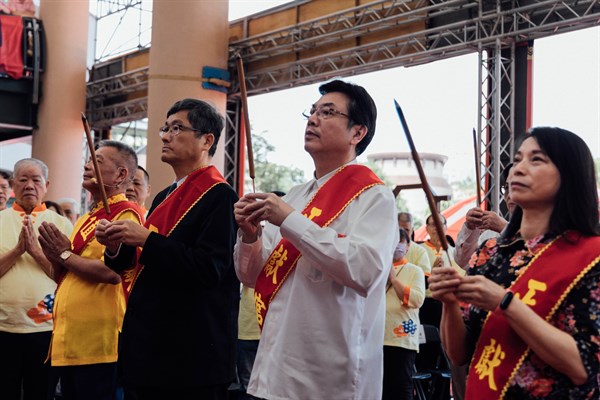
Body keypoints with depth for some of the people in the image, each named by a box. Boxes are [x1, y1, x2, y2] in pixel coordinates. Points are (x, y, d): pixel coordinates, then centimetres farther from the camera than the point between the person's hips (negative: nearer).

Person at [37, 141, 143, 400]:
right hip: (67, 341, 9)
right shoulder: (87, 218, 18)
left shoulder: (126, 214, -10)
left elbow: (112, 271, -23)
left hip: (98, 345, -9)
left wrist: (65, 255, -9)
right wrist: (56, 258, 2)